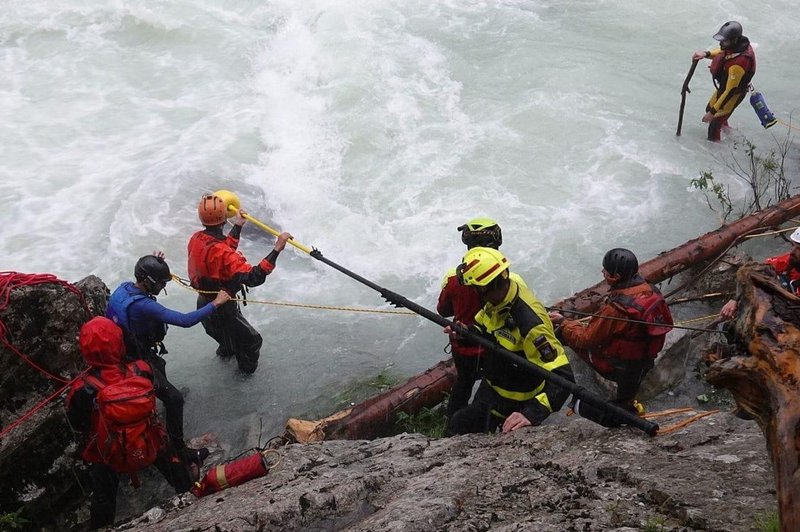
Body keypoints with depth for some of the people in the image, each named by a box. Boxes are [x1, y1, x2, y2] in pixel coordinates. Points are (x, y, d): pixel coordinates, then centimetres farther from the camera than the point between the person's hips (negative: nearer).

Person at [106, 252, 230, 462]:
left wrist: (152, 263, 4)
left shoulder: (123, 288, -9)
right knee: (174, 399, -5)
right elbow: (185, 320, -38)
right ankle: (178, 448, 3)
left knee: (159, 364, 37)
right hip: (137, 364, -9)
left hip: (121, 352, 10)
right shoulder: (143, 306, -36)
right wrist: (215, 303, -29)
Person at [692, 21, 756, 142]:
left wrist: (713, 112, -28)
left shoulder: (738, 64, -43)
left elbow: (730, 91, -35)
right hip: (723, 87, 9)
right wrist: (706, 53, -13)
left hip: (732, 95, -9)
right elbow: (722, 52, 6)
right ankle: (725, 127, 60)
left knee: (714, 124, 6)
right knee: (709, 109, 32)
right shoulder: (739, 43, -18)